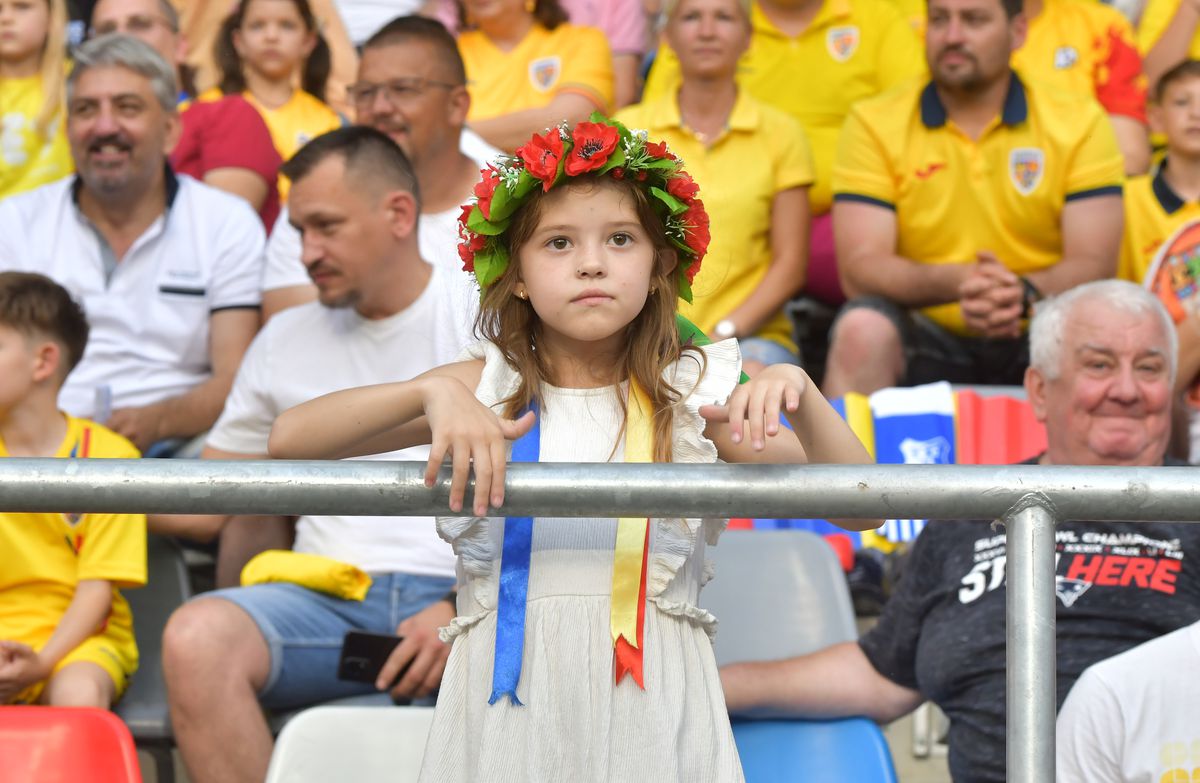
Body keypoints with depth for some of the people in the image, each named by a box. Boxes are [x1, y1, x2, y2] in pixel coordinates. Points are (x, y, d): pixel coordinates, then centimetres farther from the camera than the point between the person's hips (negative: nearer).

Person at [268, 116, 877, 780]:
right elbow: (290, 438, -7)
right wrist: (430, 393, -21)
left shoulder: (694, 393, 3)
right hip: (510, 705, 0)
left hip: (650, 703, 0)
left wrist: (797, 393, -21)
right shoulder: (485, 388, 2)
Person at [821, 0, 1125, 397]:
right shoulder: (874, 123, 2)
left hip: (1038, 339, 0)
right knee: (861, 329, -31)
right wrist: (956, 282, -28)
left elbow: (1094, 264, -5)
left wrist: (1025, 292, -28)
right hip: (924, 341, 0)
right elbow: (859, 268, -8)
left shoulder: (1079, 123, 4)